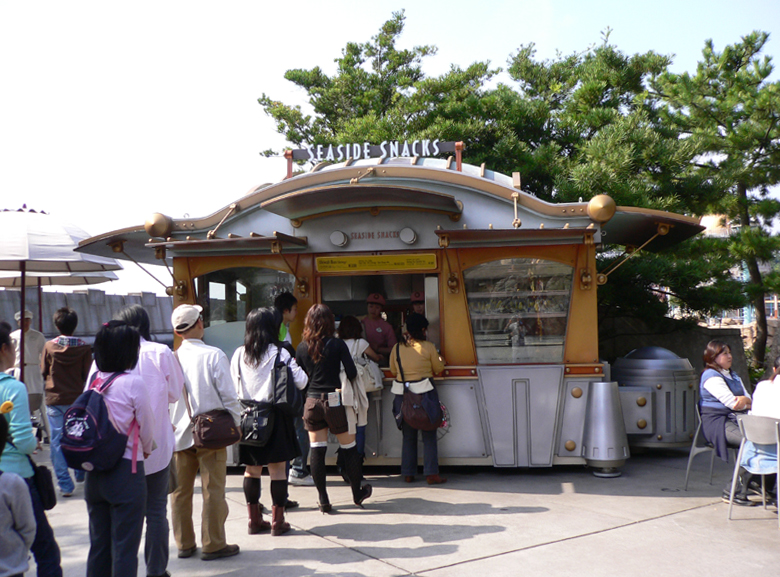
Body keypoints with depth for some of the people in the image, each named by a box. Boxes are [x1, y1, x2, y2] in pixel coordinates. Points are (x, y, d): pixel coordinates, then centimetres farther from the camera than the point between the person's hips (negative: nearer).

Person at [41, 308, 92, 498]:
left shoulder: (49, 346, -7)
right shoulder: (84, 348, -8)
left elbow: (43, 371, 3)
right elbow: (88, 375, -4)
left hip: (54, 399, -1)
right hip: (78, 399, 1)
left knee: (57, 441, 3)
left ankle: (65, 484, 1)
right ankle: (81, 473, 29)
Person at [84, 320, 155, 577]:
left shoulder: (94, 380, 2)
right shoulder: (133, 383, -14)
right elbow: (146, 428, -5)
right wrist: (145, 450, 17)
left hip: (94, 472, 6)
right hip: (126, 471, -6)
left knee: (98, 544, 16)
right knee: (125, 547, 3)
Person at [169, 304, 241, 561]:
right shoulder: (214, 355, -11)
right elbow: (229, 396, -10)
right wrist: (234, 425, 3)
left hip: (179, 434, 4)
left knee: (180, 490, 13)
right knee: (213, 491, 5)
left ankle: (184, 544, 23)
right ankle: (213, 545, 11)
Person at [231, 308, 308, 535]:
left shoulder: (239, 355, 2)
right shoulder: (279, 353, -10)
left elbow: (234, 387, 6)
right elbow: (300, 381, -9)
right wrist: (295, 365, 8)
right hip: (274, 416, -4)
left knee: (252, 469, 12)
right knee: (278, 468, 3)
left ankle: (254, 519, 19)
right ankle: (277, 521, 7)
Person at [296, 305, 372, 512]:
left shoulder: (302, 347, 3)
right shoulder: (337, 344, -6)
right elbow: (352, 372, -8)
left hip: (311, 402, 3)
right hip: (334, 402, -3)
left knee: (317, 452, 6)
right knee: (349, 448, 11)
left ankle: (323, 500, 10)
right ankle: (357, 493, 22)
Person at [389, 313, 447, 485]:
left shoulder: (397, 348, 2)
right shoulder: (428, 347, -7)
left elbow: (393, 371, 11)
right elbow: (438, 368, 4)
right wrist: (441, 361, 26)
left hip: (401, 393, 4)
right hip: (423, 392, -4)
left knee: (408, 435, 13)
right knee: (429, 435, 4)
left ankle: (408, 474, 17)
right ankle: (431, 474, 3)